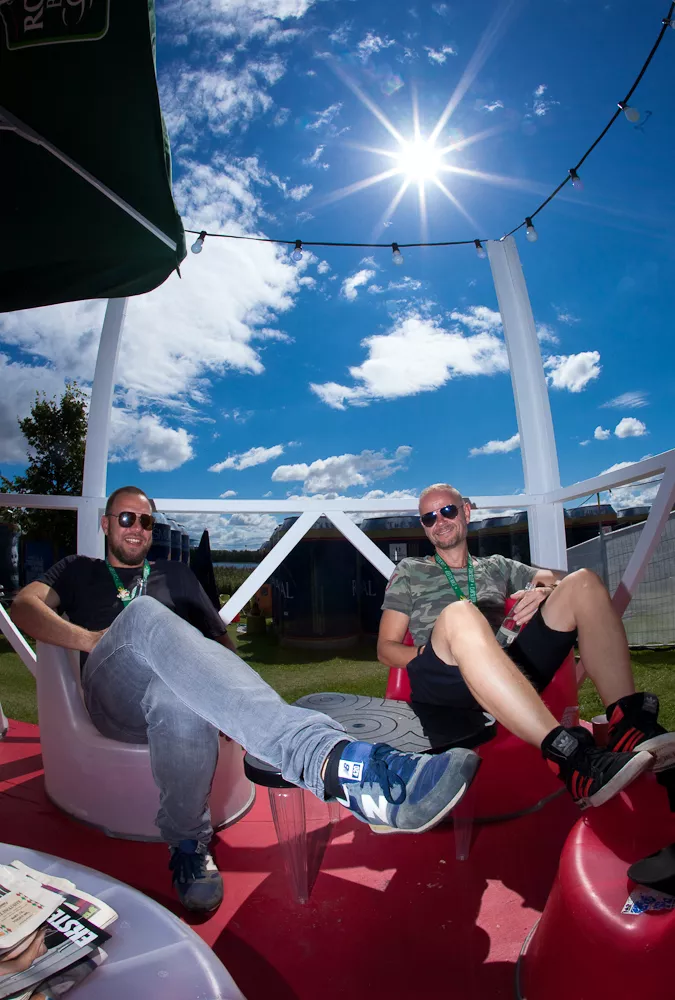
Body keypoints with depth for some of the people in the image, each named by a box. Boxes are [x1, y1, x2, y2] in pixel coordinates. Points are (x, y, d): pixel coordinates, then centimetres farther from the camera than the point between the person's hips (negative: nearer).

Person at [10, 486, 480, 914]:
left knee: (182, 702, -42)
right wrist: (90, 639, -8)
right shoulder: (80, 570, 30)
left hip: (170, 691, 2)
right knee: (146, 613, -40)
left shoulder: (177, 575, 34)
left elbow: (223, 640, 25)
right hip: (113, 693, -2)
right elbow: (24, 607, 10)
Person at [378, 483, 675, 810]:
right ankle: (569, 757, -45)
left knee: (584, 581, -9)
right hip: (442, 683, -3)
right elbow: (386, 648, 14)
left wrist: (546, 592, -3)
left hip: (511, 670, 4)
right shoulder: (409, 572, 22)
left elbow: (562, 582, 22)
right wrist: (433, 653, -6)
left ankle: (628, 724, -25)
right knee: (459, 613, -37)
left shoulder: (497, 567, 30)